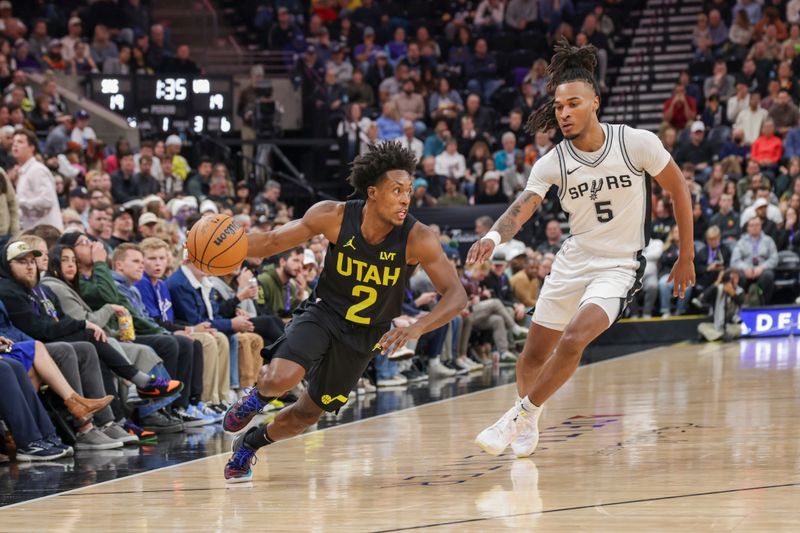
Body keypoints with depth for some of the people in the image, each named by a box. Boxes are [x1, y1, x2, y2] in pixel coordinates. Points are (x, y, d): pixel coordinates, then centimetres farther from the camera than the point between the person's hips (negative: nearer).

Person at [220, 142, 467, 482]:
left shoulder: (418, 239, -24)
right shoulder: (333, 217, -21)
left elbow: (456, 295, -25)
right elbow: (272, 242, -8)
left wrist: (416, 328, -43)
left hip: (365, 335, 2)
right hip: (323, 314, -2)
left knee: (308, 413, 14)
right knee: (280, 379, -29)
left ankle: (251, 442, 46)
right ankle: (259, 395, 10)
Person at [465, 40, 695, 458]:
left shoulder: (637, 143, -15)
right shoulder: (552, 163, -9)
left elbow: (678, 190, -2)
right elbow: (522, 206, -23)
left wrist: (686, 255, 2)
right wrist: (493, 237, -45)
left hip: (619, 265, -4)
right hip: (572, 262, 4)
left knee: (573, 339, -25)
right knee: (535, 353, 11)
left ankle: (520, 417, -8)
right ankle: (527, 428, 37)